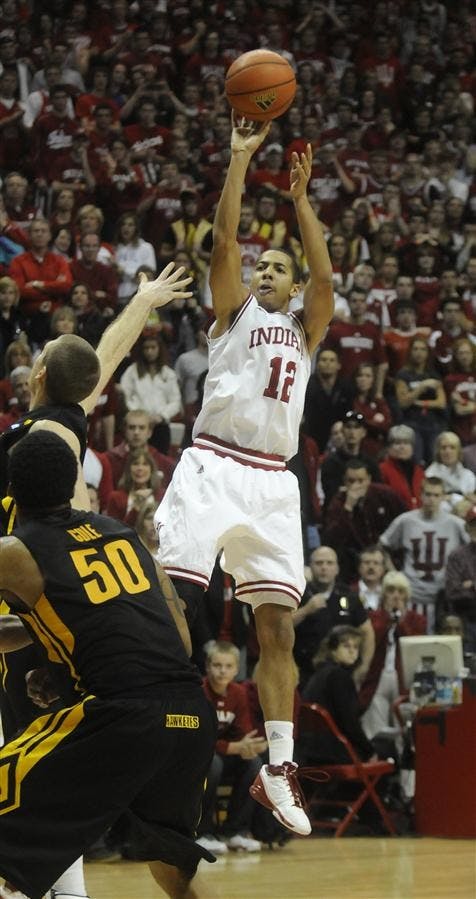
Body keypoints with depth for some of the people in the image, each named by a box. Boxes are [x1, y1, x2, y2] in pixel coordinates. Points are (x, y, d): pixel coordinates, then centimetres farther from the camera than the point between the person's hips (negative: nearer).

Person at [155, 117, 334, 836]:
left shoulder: (304, 331, 21)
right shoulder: (234, 312, 13)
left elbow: (324, 273, 4)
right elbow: (224, 239, 0)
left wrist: (301, 198, 2)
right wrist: (240, 158, -3)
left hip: (273, 483, 4)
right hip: (214, 467, -4)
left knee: (278, 625, 1)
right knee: (168, 600, -17)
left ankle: (279, 769, 4)